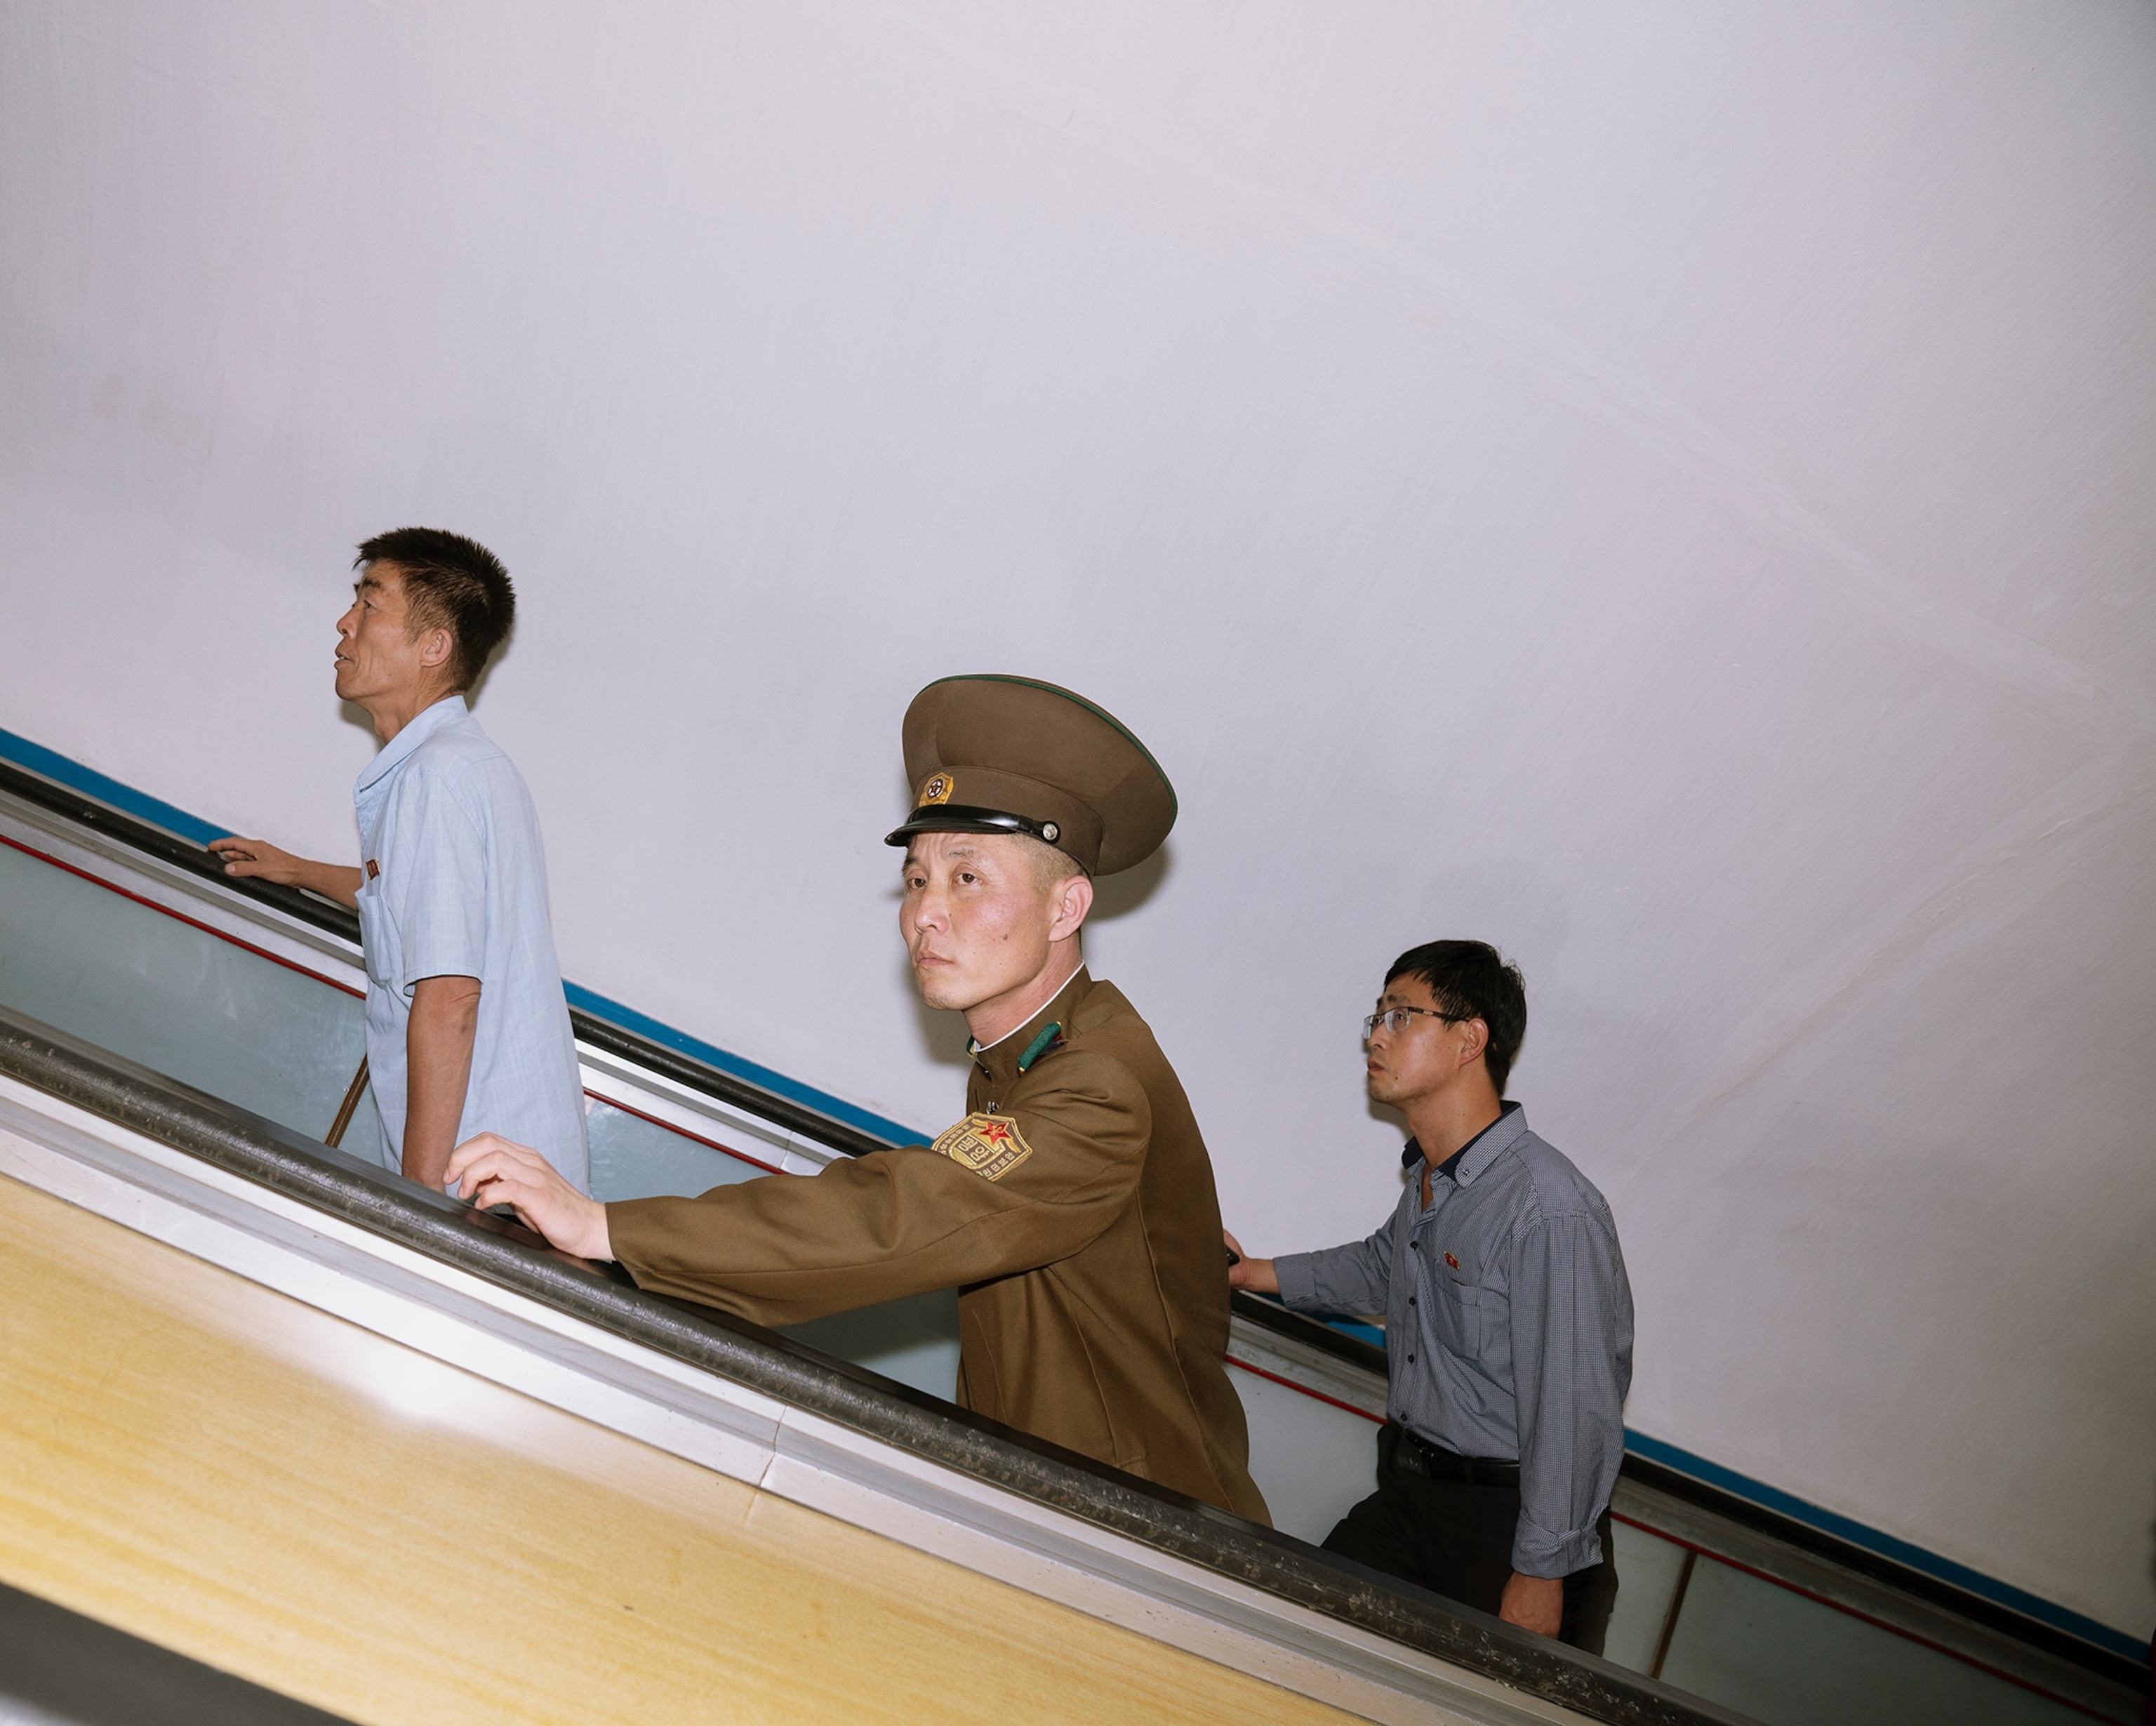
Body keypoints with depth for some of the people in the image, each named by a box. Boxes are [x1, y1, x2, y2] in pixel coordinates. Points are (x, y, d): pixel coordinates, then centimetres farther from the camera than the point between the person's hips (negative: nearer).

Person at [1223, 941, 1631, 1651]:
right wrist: (1265, 1274, 25)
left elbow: (1577, 1412, -23)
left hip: (1505, 1520, -8)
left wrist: (1541, 1573, -19)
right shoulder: (1430, 1179, 5)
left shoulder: (1551, 1212, -25)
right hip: (1406, 1495, 8)